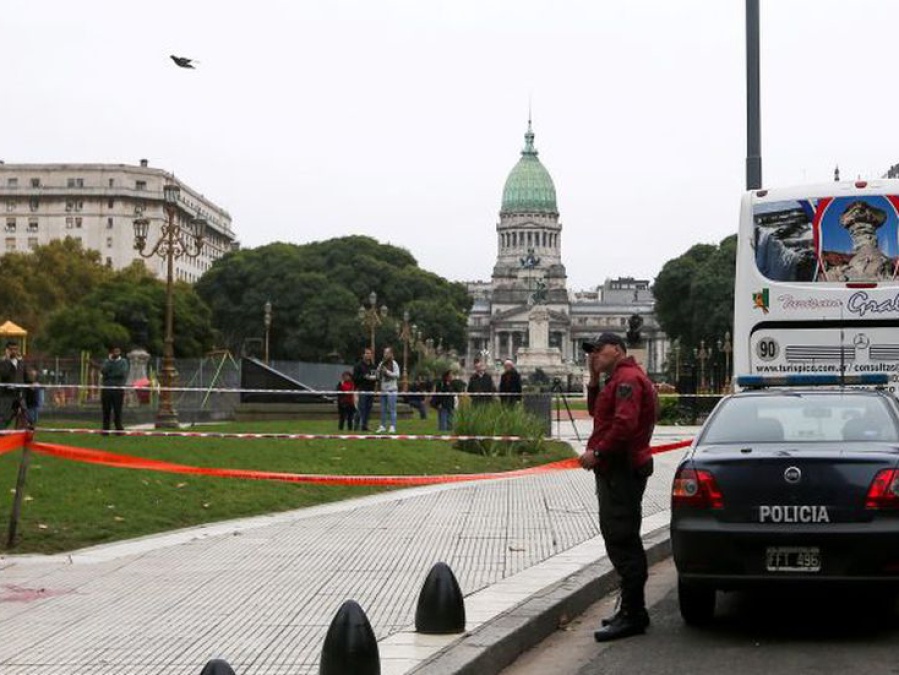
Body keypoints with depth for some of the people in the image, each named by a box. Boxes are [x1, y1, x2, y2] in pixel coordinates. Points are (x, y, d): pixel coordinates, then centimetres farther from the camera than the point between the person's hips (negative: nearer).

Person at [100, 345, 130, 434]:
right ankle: (105, 429, 5)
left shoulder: (123, 361, 7)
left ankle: (119, 429, 0)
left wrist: (109, 375, -5)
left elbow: (122, 373, -9)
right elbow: (103, 371, -5)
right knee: (106, 411, 1)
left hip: (118, 389, -2)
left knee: (117, 410, -5)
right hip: (106, 389, 2)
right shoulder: (106, 361, 13)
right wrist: (110, 360, -7)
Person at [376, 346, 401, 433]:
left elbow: (397, 375, -12)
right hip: (383, 390, 6)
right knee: (383, 409, 9)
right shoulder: (381, 364, 13)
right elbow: (378, 376, 18)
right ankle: (382, 426, 16)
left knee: (392, 409, -7)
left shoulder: (394, 364, -3)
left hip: (391, 390, -6)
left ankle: (393, 427, -6)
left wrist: (387, 372, -18)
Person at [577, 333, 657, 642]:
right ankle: (632, 610, 25)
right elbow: (596, 411, 28)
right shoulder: (619, 379, 22)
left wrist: (597, 452, -20)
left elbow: (625, 423, -25)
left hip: (622, 470, -12)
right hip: (616, 469, 12)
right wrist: (594, 379, 16)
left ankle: (632, 615, -10)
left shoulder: (628, 378, -13)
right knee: (622, 541, 16)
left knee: (622, 541, -11)